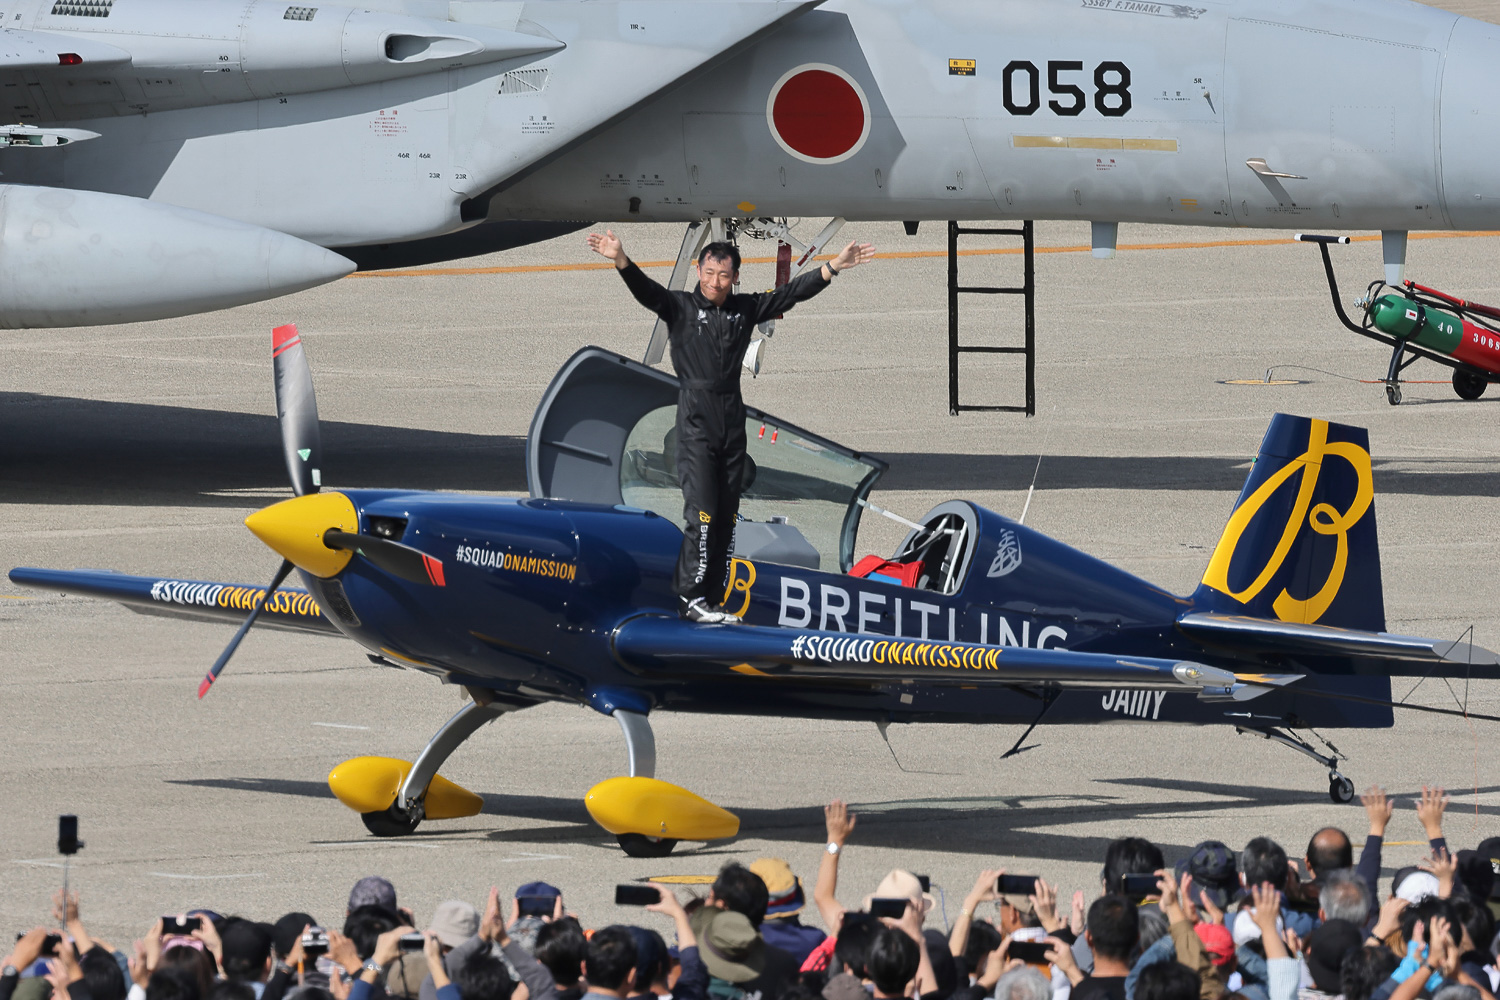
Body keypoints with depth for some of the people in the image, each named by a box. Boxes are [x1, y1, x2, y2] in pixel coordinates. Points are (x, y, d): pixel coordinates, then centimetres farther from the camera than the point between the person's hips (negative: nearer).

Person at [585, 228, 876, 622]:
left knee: (727, 516, 6)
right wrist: (621, 261, -36)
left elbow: (792, 293, 12)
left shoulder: (746, 309, 11)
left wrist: (834, 266, 6)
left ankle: (713, 599, 11)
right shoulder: (681, 307, -1)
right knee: (702, 512, -11)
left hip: (733, 416, 5)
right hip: (696, 417, -5)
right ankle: (691, 599, -7)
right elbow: (645, 290, -17)